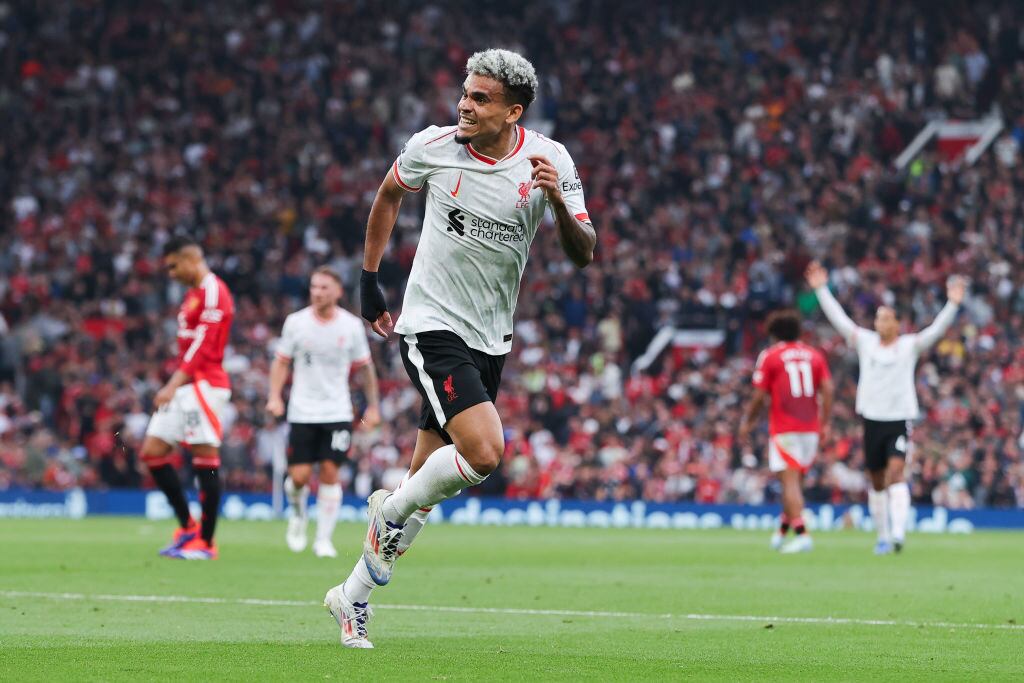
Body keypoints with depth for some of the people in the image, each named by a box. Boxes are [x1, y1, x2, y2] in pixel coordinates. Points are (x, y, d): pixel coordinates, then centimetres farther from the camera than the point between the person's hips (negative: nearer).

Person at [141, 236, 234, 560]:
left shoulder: (213, 292, -11)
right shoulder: (193, 294, 21)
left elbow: (203, 346, -18)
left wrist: (175, 384, -21)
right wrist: (174, 387, 17)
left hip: (204, 385, -11)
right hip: (185, 387, 11)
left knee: (205, 458, -7)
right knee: (152, 451, 7)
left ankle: (206, 543, -4)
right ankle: (187, 526, 14)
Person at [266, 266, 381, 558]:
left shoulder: (352, 326, -1)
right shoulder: (296, 322, -2)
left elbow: (365, 367, 10)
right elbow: (281, 361, 7)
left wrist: (373, 406, 8)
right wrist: (275, 396, -7)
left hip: (337, 413, 0)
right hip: (302, 412, 0)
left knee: (330, 473, -8)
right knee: (299, 476, -6)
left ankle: (324, 540, 1)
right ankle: (297, 513, 28)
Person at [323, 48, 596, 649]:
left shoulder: (549, 161, -7)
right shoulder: (433, 147, -9)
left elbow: (584, 255, -8)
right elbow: (389, 195, 13)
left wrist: (559, 203, -27)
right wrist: (370, 280, 15)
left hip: (491, 340, 3)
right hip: (433, 327, -3)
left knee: (424, 486, 7)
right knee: (484, 451, -24)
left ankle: (354, 598, 22)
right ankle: (391, 509, 2)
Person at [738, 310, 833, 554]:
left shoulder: (769, 356, -1)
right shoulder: (814, 355, 10)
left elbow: (759, 396, -3)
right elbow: (827, 390, 1)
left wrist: (747, 423, 10)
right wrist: (825, 423, 5)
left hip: (784, 430, -5)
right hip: (811, 428, 5)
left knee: (790, 481, -8)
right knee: (796, 481, 16)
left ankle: (801, 534, -20)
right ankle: (782, 531, 24)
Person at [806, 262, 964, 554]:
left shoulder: (910, 345, 2)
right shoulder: (865, 342, 8)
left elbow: (936, 329, -9)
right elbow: (838, 318, 7)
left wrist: (953, 303, -22)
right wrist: (821, 289, 2)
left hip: (900, 419, -3)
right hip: (872, 419, 3)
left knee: (896, 472, -19)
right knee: (877, 481, 9)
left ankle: (898, 532, -27)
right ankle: (882, 536, 20)